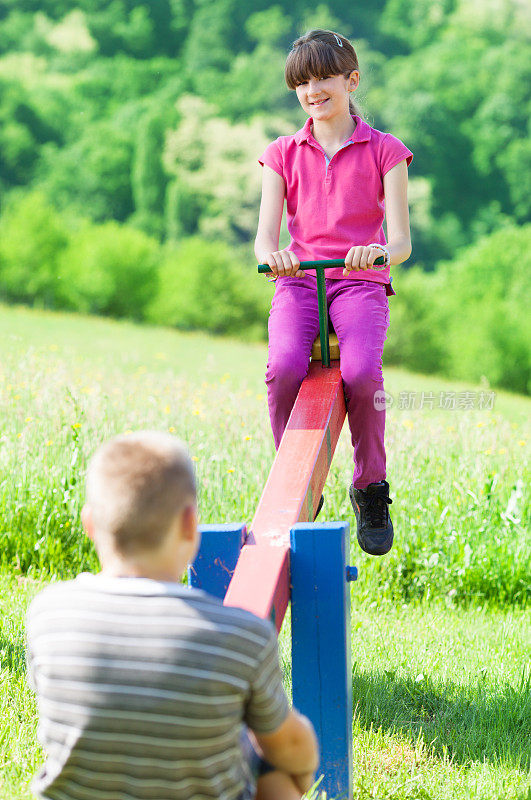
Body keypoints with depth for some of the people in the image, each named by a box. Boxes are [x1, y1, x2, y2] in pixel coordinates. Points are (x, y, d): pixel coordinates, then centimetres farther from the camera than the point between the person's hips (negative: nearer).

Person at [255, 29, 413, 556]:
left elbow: (402, 243, -2)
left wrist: (381, 251, -27)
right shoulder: (283, 154, 13)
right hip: (298, 280, 2)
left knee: (361, 373, -31)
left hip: (360, 281, -2)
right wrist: (271, 255, -23)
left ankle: (370, 487, -6)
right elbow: (264, 237, 3)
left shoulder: (384, 152, 7)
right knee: (284, 368, -30)